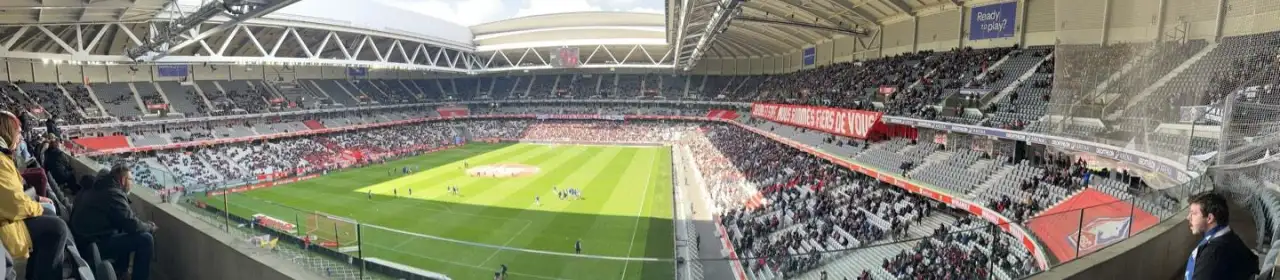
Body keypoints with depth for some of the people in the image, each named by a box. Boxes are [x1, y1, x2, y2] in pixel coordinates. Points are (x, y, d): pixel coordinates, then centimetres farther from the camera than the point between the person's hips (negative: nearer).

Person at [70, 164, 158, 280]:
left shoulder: (101, 187, 10)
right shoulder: (114, 194, -20)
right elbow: (133, 225, -21)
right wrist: (150, 226, -3)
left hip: (83, 238, 10)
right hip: (93, 245, -10)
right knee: (145, 239, -15)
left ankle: (120, 270, 28)